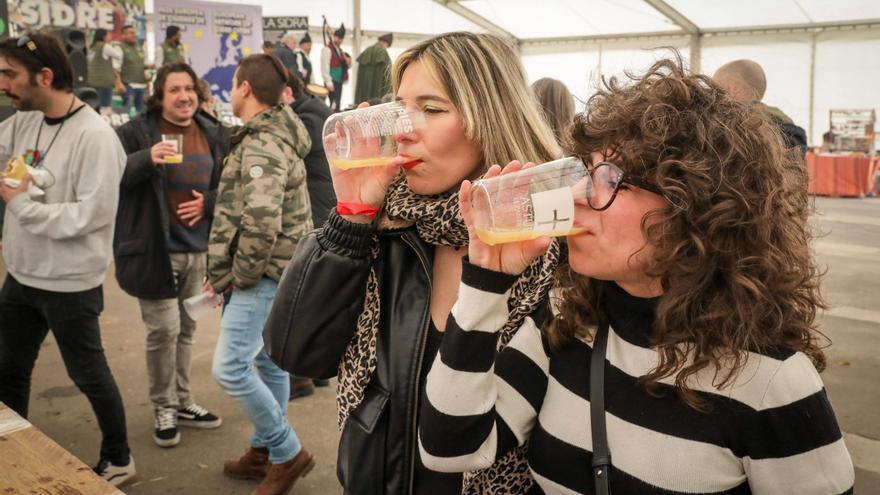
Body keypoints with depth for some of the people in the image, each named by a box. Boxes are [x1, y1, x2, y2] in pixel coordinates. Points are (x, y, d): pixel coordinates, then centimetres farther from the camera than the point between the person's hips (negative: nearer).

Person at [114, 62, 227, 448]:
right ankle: (164, 409, 14)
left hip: (198, 248, 5)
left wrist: (209, 203, -6)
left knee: (186, 329, 15)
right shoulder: (137, 131, -8)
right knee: (164, 330, -4)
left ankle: (182, 402, 30)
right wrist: (146, 159, -29)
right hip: (155, 249, -5)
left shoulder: (212, 134, 7)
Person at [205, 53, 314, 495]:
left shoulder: (261, 146, -19)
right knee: (268, 362, 17)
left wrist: (239, 275, -18)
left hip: (264, 273, -10)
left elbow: (261, 221, -31)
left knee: (229, 367, -8)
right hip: (273, 271, 10)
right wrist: (232, 271, 15)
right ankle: (266, 451, 30)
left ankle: (288, 453, 4)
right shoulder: (273, 136, 14)